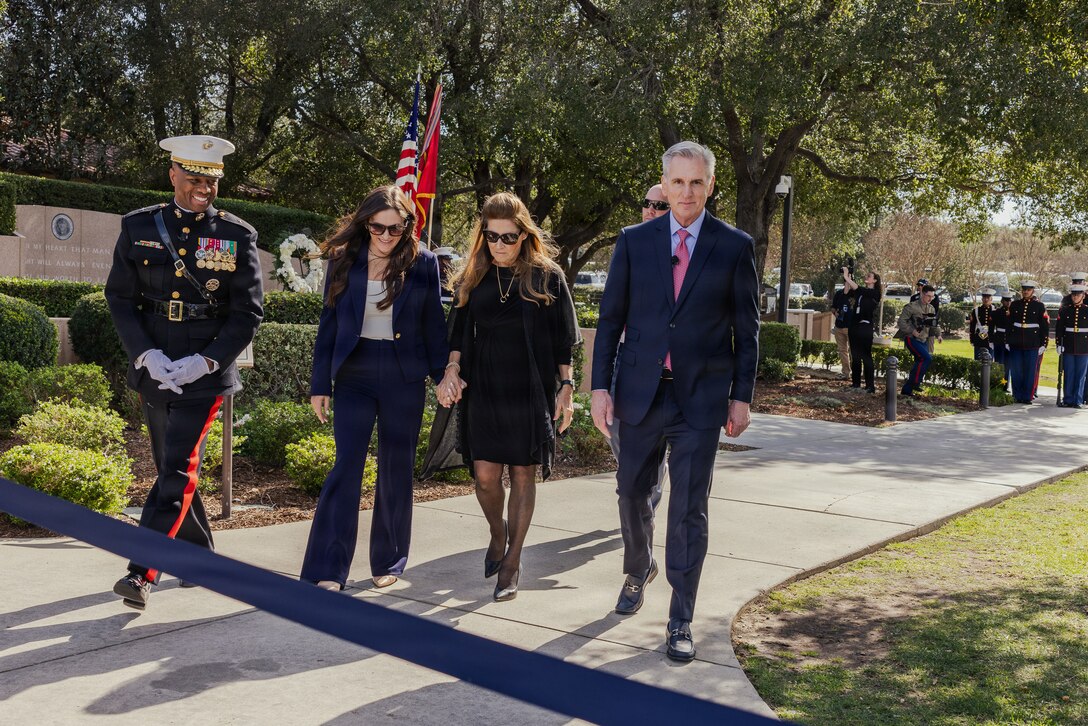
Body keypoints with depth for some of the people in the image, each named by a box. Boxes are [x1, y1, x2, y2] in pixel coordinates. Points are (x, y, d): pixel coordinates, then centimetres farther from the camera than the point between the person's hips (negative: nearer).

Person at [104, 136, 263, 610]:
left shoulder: (237, 236, -2)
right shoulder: (139, 227, 3)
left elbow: (248, 312, -3)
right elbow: (120, 298, 4)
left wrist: (205, 361, -14)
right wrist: (146, 354, -11)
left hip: (205, 374, -3)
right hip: (153, 370, 3)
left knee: (178, 470, -11)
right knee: (172, 468, 14)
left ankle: (143, 573, -8)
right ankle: (199, 556, 32)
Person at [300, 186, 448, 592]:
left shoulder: (423, 264, 0)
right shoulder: (344, 261, 1)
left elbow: (434, 325, 6)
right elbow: (328, 325, 4)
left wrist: (443, 375, 4)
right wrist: (320, 384, 2)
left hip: (405, 379, 0)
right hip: (354, 376, 0)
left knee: (396, 470, 8)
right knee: (346, 466, -7)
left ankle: (388, 563, 22)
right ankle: (326, 571, -4)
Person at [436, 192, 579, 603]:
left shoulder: (547, 277, -2)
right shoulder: (472, 279, 6)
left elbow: (562, 341, 1)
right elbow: (459, 333, 10)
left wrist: (566, 388, -2)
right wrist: (451, 370, -6)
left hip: (531, 391, -2)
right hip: (483, 390, 2)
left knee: (523, 476, 4)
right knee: (485, 476, -1)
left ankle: (512, 562, 17)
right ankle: (498, 533, 31)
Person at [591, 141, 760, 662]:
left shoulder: (735, 246, 1)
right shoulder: (634, 241, 4)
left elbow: (746, 327, 3)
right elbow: (610, 318, 4)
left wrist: (741, 396, 0)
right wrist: (600, 386, -2)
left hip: (702, 397, -2)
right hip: (640, 391, 2)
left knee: (689, 511, 0)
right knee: (632, 493, 16)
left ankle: (680, 621, 11)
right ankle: (638, 570, 45)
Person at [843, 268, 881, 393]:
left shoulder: (874, 293, -6)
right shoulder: (861, 292, 14)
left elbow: (857, 289, -18)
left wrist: (847, 277, -17)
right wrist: (846, 279, 0)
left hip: (865, 327, -7)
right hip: (854, 326, 7)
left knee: (866, 356, -7)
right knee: (855, 356, 10)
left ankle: (870, 386, -5)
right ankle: (856, 382, 18)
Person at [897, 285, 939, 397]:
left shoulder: (931, 308, 12)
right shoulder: (912, 306, -10)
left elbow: (933, 325, 19)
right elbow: (902, 321, -13)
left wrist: (937, 333, 1)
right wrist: (912, 331, -21)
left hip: (923, 340, 8)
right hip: (912, 339, -8)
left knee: (920, 362, 5)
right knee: (927, 358, -23)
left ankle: (907, 389, 14)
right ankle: (916, 382, -12)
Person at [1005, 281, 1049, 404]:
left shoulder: (1040, 306, 1)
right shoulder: (1014, 305, 8)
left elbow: (1045, 327, 1)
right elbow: (1009, 324, 9)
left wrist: (1043, 344, -3)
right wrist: (1007, 341, 5)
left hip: (1033, 345, -2)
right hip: (1016, 344, 2)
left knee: (1031, 372, 0)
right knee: (1016, 371, 4)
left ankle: (1027, 397, 7)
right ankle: (1017, 396, 14)